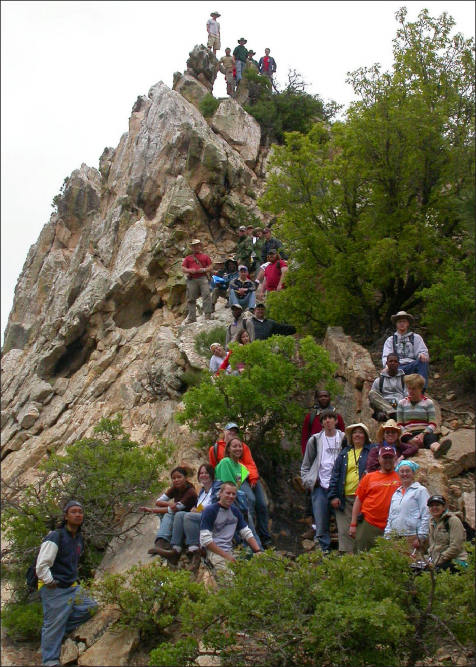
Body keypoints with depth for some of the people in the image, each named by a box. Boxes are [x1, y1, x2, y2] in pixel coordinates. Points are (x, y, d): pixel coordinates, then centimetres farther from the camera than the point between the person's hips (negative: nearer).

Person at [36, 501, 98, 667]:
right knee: (53, 627, -7)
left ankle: (61, 627, 8)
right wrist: (49, 583, -18)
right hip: (54, 591, -8)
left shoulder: (79, 539, 12)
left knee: (91, 607, 4)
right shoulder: (55, 536, -13)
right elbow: (42, 565, -18)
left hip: (72, 588, 8)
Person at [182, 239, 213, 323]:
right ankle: (192, 318, 3)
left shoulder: (205, 256, 18)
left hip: (202, 278, -2)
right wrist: (190, 270, -7)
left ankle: (208, 315, -21)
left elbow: (211, 268, 12)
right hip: (192, 279, 2)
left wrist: (203, 270, -6)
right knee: (191, 299, -1)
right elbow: (183, 269, 14)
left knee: (206, 295, -19)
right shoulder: (188, 258, 21)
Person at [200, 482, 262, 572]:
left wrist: (258, 551, -1)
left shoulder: (235, 511, 15)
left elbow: (247, 533, 16)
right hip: (214, 551, -7)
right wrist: (226, 555, -15)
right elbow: (205, 539, -14)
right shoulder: (210, 511, -7)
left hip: (230, 550, 7)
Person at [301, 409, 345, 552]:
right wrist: (308, 481, 4)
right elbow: (305, 465, 16)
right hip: (320, 487, 1)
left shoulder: (344, 439, 6)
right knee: (321, 524, 0)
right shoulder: (315, 440, 11)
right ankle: (324, 551, 8)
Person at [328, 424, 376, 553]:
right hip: (345, 499, 3)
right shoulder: (344, 453, 16)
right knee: (345, 531, -1)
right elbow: (335, 475, 13)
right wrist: (333, 496, 4)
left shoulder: (372, 451, 9)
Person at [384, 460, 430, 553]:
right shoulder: (396, 494, 21)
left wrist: (421, 537, -10)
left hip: (412, 537, -5)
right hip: (395, 538, 5)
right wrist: (387, 537, 14)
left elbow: (426, 516, -4)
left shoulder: (420, 490, 2)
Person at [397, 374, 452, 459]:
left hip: (425, 433, -2)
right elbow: (399, 424, 15)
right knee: (405, 438, -36)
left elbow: (433, 424, 5)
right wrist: (405, 433, -9)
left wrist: (423, 434, -16)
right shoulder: (402, 403, 18)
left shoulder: (428, 402, 14)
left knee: (430, 437, -39)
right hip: (409, 435, 2)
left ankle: (438, 449, -73)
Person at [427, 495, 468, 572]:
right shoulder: (432, 522, 18)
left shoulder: (453, 520, -6)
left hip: (455, 562, -7)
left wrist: (438, 561, -14)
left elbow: (455, 547, -13)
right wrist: (431, 559, 5)